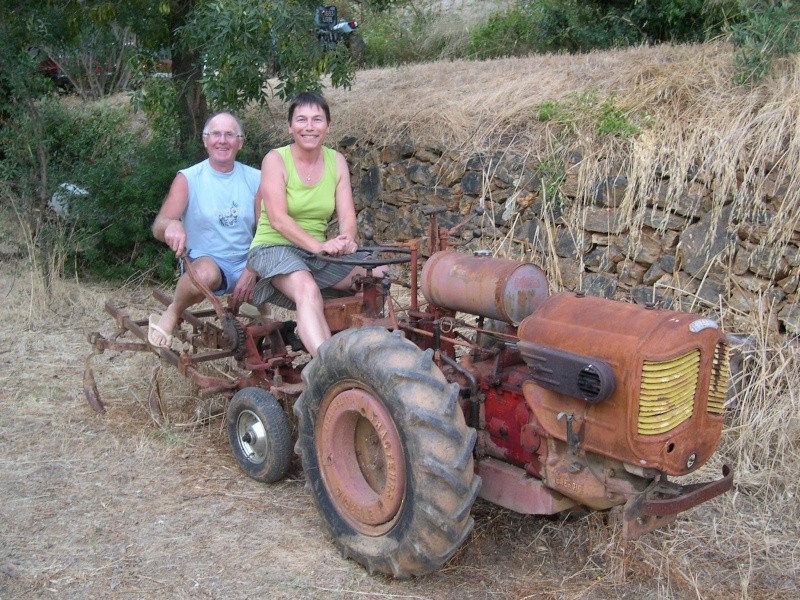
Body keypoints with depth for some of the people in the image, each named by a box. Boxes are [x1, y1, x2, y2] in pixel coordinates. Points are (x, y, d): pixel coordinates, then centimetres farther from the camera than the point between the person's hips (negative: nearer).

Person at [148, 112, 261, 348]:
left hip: (246, 265, 3)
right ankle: (172, 314, -5)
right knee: (206, 273, -39)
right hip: (205, 260, -3)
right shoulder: (188, 179, 0)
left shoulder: (255, 179, 6)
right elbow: (158, 227, -9)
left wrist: (252, 270, -15)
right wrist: (171, 225, -35)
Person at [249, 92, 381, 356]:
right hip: (273, 248, -5)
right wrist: (319, 245, -32)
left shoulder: (336, 161, 6)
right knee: (308, 289, -36)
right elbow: (278, 218, -18)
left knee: (379, 275, -13)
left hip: (317, 252, 6)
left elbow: (347, 215, -1)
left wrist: (346, 239, -25)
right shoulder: (276, 159, -8)